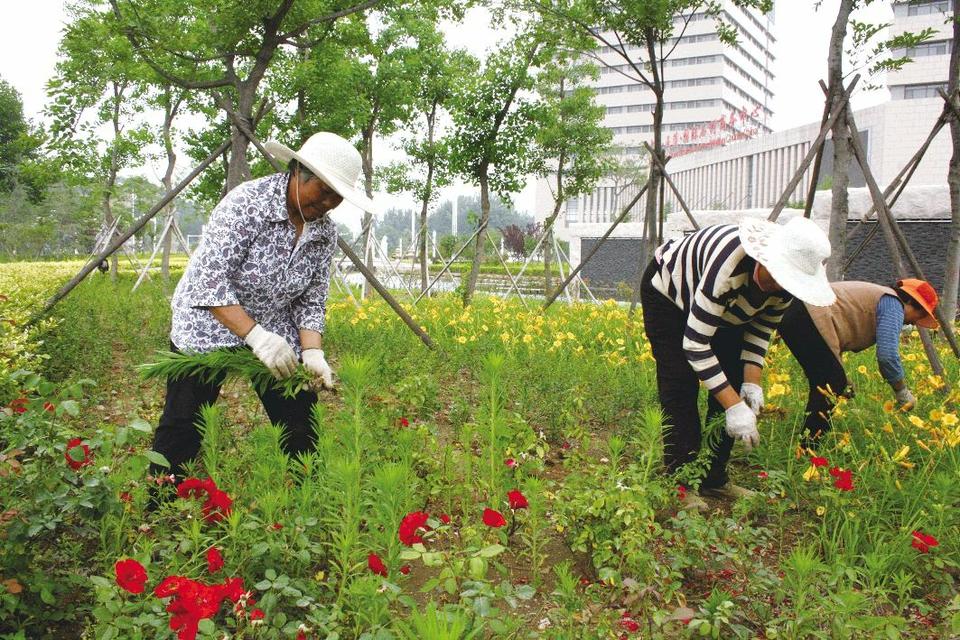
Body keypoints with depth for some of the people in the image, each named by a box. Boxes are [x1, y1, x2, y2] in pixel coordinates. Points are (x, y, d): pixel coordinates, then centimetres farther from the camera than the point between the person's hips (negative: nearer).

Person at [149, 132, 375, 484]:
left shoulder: (325, 232, -5)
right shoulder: (247, 203, -23)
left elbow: (311, 302, -1)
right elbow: (209, 280, -28)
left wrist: (312, 352, -17)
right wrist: (256, 336, -35)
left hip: (275, 332, 5)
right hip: (209, 326, -5)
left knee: (300, 422, 3)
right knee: (183, 428, -2)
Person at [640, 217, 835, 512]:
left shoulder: (785, 280, -23)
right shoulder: (729, 264, -44)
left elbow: (760, 330, -5)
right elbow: (695, 343, -41)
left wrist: (752, 382, -19)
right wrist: (734, 407, -40)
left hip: (725, 310, 7)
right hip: (667, 293, -6)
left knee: (732, 386, -1)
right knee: (681, 388, -14)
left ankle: (714, 479, 8)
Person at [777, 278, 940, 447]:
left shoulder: (878, 297, 29)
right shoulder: (893, 305, -2)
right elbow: (887, 354, -15)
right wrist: (903, 393, 0)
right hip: (807, 320, -11)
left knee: (823, 384, 15)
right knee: (833, 384, -7)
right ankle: (809, 447, -7)